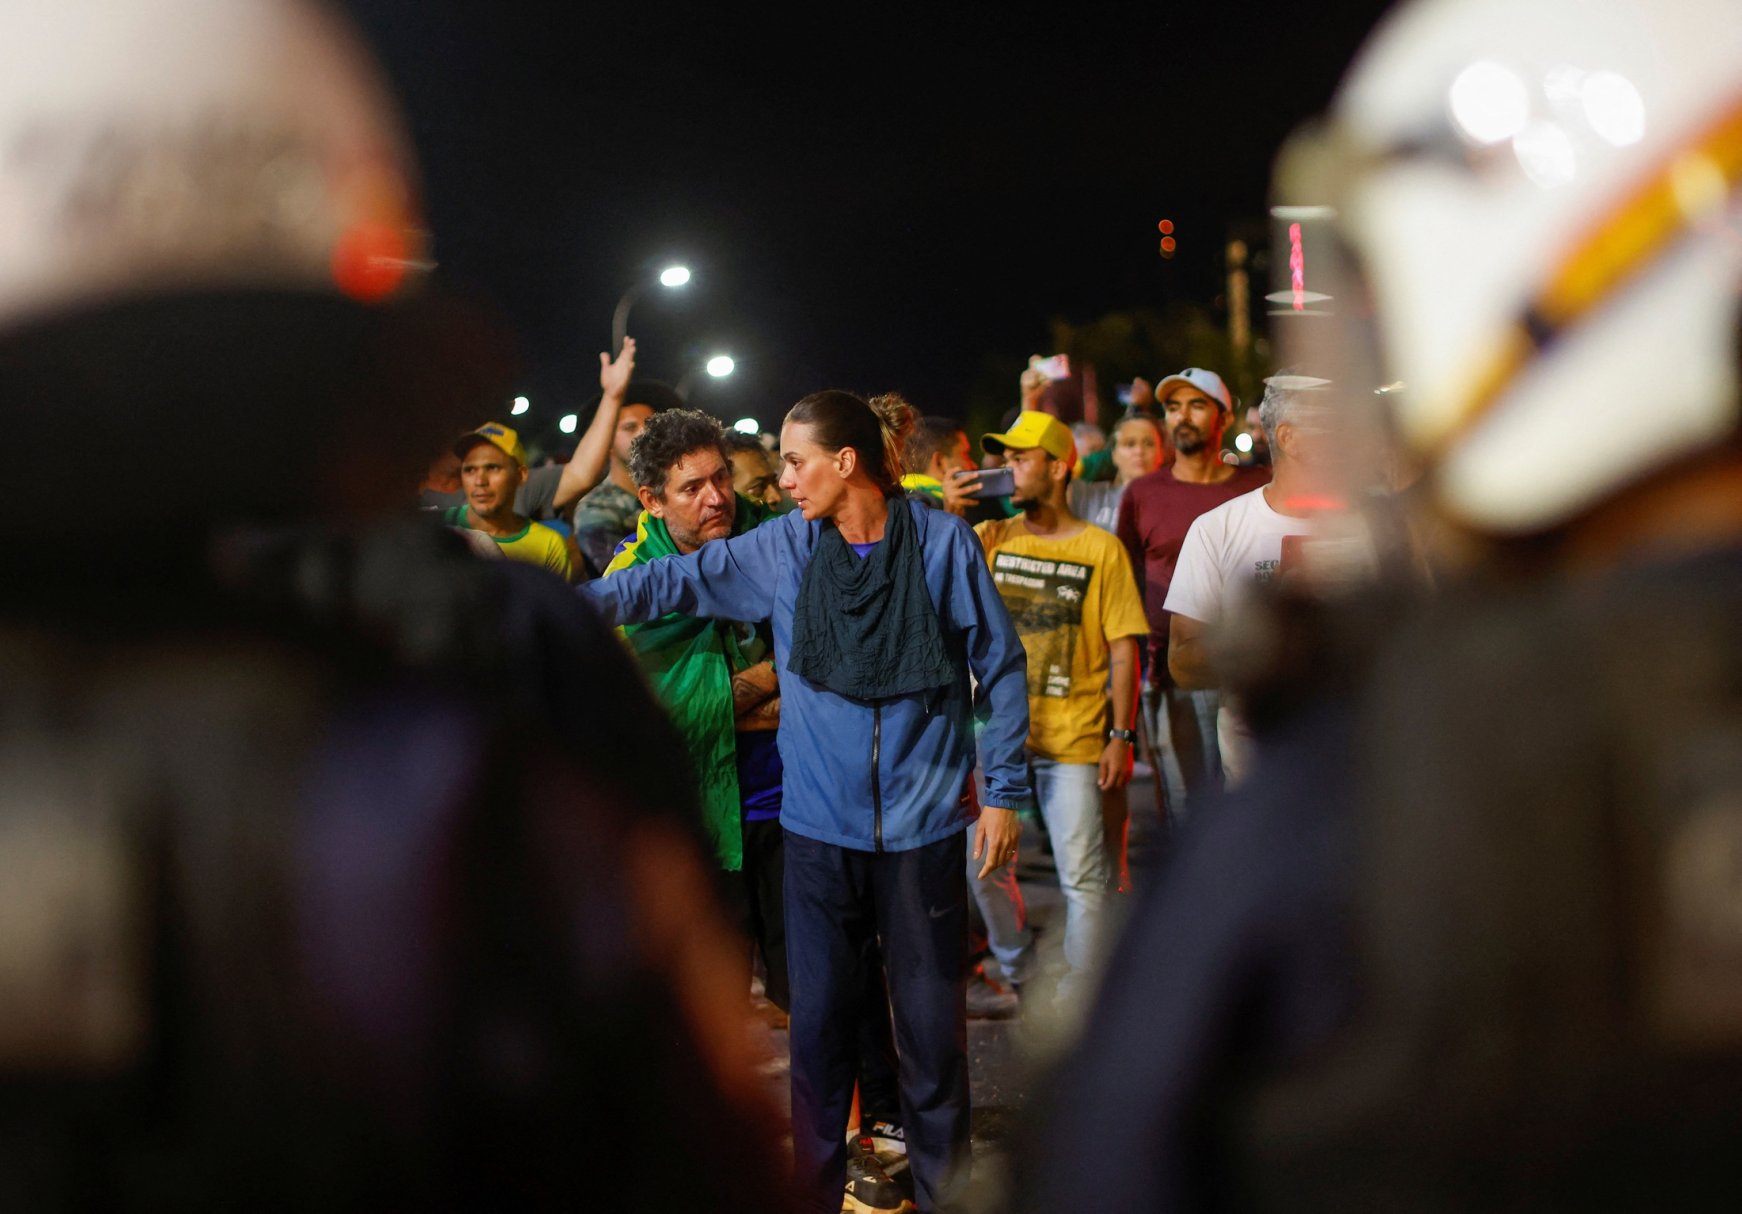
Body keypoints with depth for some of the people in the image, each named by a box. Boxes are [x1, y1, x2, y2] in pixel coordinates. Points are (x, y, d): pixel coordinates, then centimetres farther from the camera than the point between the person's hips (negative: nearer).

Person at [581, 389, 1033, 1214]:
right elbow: (684, 581, 3)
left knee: (931, 1020, 6)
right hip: (820, 826, 2)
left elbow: (998, 666, 0)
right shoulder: (784, 548, 2)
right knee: (818, 1020, 6)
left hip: (922, 824, -2)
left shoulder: (943, 542, -5)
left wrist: (1003, 790, 0)